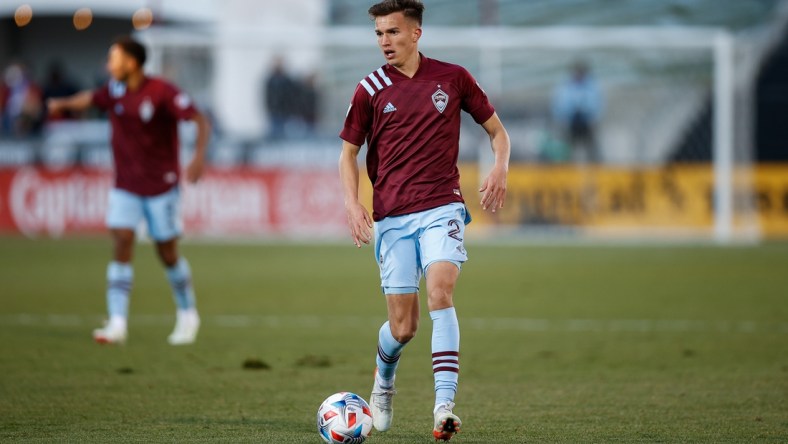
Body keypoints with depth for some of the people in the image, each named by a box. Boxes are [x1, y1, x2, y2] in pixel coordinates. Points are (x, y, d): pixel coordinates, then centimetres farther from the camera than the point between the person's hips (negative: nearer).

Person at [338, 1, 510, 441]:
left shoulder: (453, 78, 4)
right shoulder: (371, 89, 4)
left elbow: (497, 130, 14)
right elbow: (349, 153, 13)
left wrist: (500, 168, -6)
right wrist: (353, 204, -3)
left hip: (442, 206, -1)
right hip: (391, 217, 1)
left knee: (440, 288, -26)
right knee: (403, 327, -1)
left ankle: (444, 405, -30)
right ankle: (384, 382, 34)